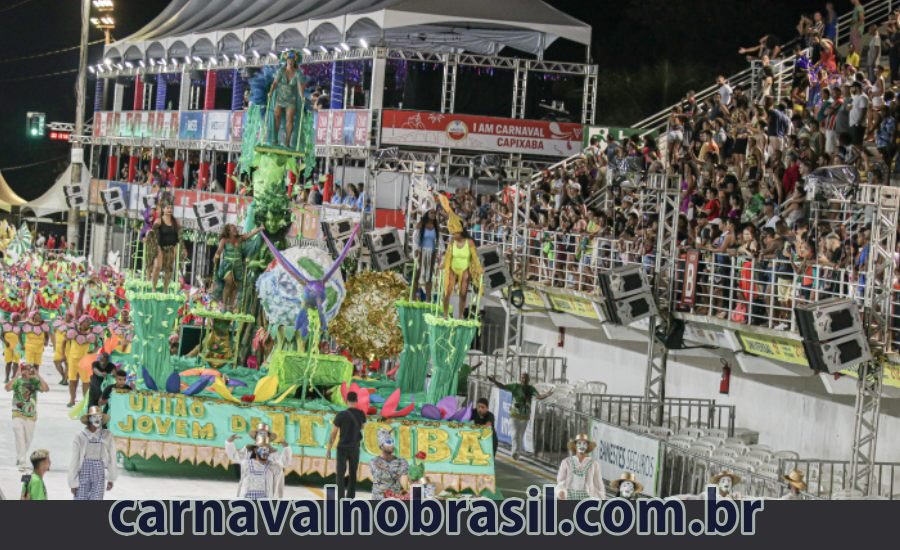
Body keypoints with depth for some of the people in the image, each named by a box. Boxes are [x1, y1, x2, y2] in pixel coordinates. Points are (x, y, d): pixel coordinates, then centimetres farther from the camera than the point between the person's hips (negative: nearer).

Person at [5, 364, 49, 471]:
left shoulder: (35, 381, -2)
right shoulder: (17, 381, -7)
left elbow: (46, 389, -16)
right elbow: (7, 388, -24)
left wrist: (38, 376, -17)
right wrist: (16, 376, -25)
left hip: (31, 415, 3)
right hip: (18, 414, -3)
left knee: (28, 439, 11)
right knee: (20, 437, -14)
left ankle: (19, 459, 30)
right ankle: (21, 461, -15)